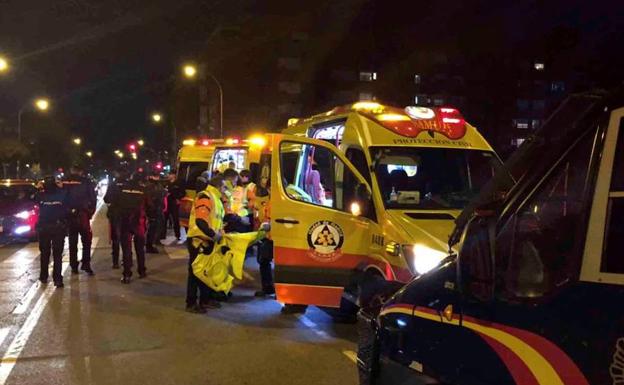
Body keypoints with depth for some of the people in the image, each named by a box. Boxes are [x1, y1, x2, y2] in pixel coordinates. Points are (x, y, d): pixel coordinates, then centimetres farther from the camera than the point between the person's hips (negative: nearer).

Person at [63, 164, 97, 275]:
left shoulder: (64, 182, 2)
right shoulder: (86, 182, -2)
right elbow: (93, 198, -3)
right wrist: (91, 212, 4)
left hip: (69, 215, 3)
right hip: (83, 215, -3)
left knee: (72, 241, 11)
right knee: (86, 240, 5)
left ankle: (74, 266, 13)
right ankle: (86, 264, -5)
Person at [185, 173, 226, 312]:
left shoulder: (215, 199, 17)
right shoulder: (205, 197, -16)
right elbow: (200, 221, -25)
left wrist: (220, 233, 7)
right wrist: (214, 235, -20)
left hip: (208, 242, 10)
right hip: (198, 241, -10)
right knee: (195, 272, -3)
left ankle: (206, 299, 28)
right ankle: (191, 303, 4)